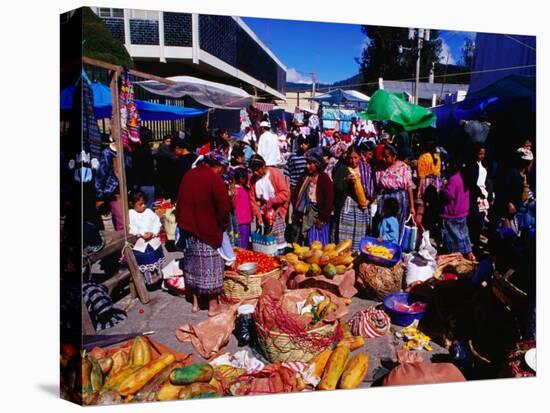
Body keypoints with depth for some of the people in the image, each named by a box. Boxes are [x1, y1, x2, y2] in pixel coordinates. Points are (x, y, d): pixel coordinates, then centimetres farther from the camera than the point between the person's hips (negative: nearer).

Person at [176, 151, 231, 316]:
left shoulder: (189, 175, 5)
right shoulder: (215, 180, -16)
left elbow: (180, 202, 12)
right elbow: (224, 207, -14)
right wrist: (223, 225, 2)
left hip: (187, 228, 7)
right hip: (208, 230, -6)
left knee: (192, 264, 15)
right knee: (210, 265, 4)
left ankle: (195, 302, 24)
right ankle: (213, 305, 12)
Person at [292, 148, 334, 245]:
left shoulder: (325, 179, -8)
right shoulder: (304, 178, 9)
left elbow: (329, 201, -12)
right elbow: (295, 196, 13)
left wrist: (322, 219, -12)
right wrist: (298, 214, 4)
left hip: (319, 220, -5)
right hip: (306, 219, 5)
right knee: (308, 246, 9)